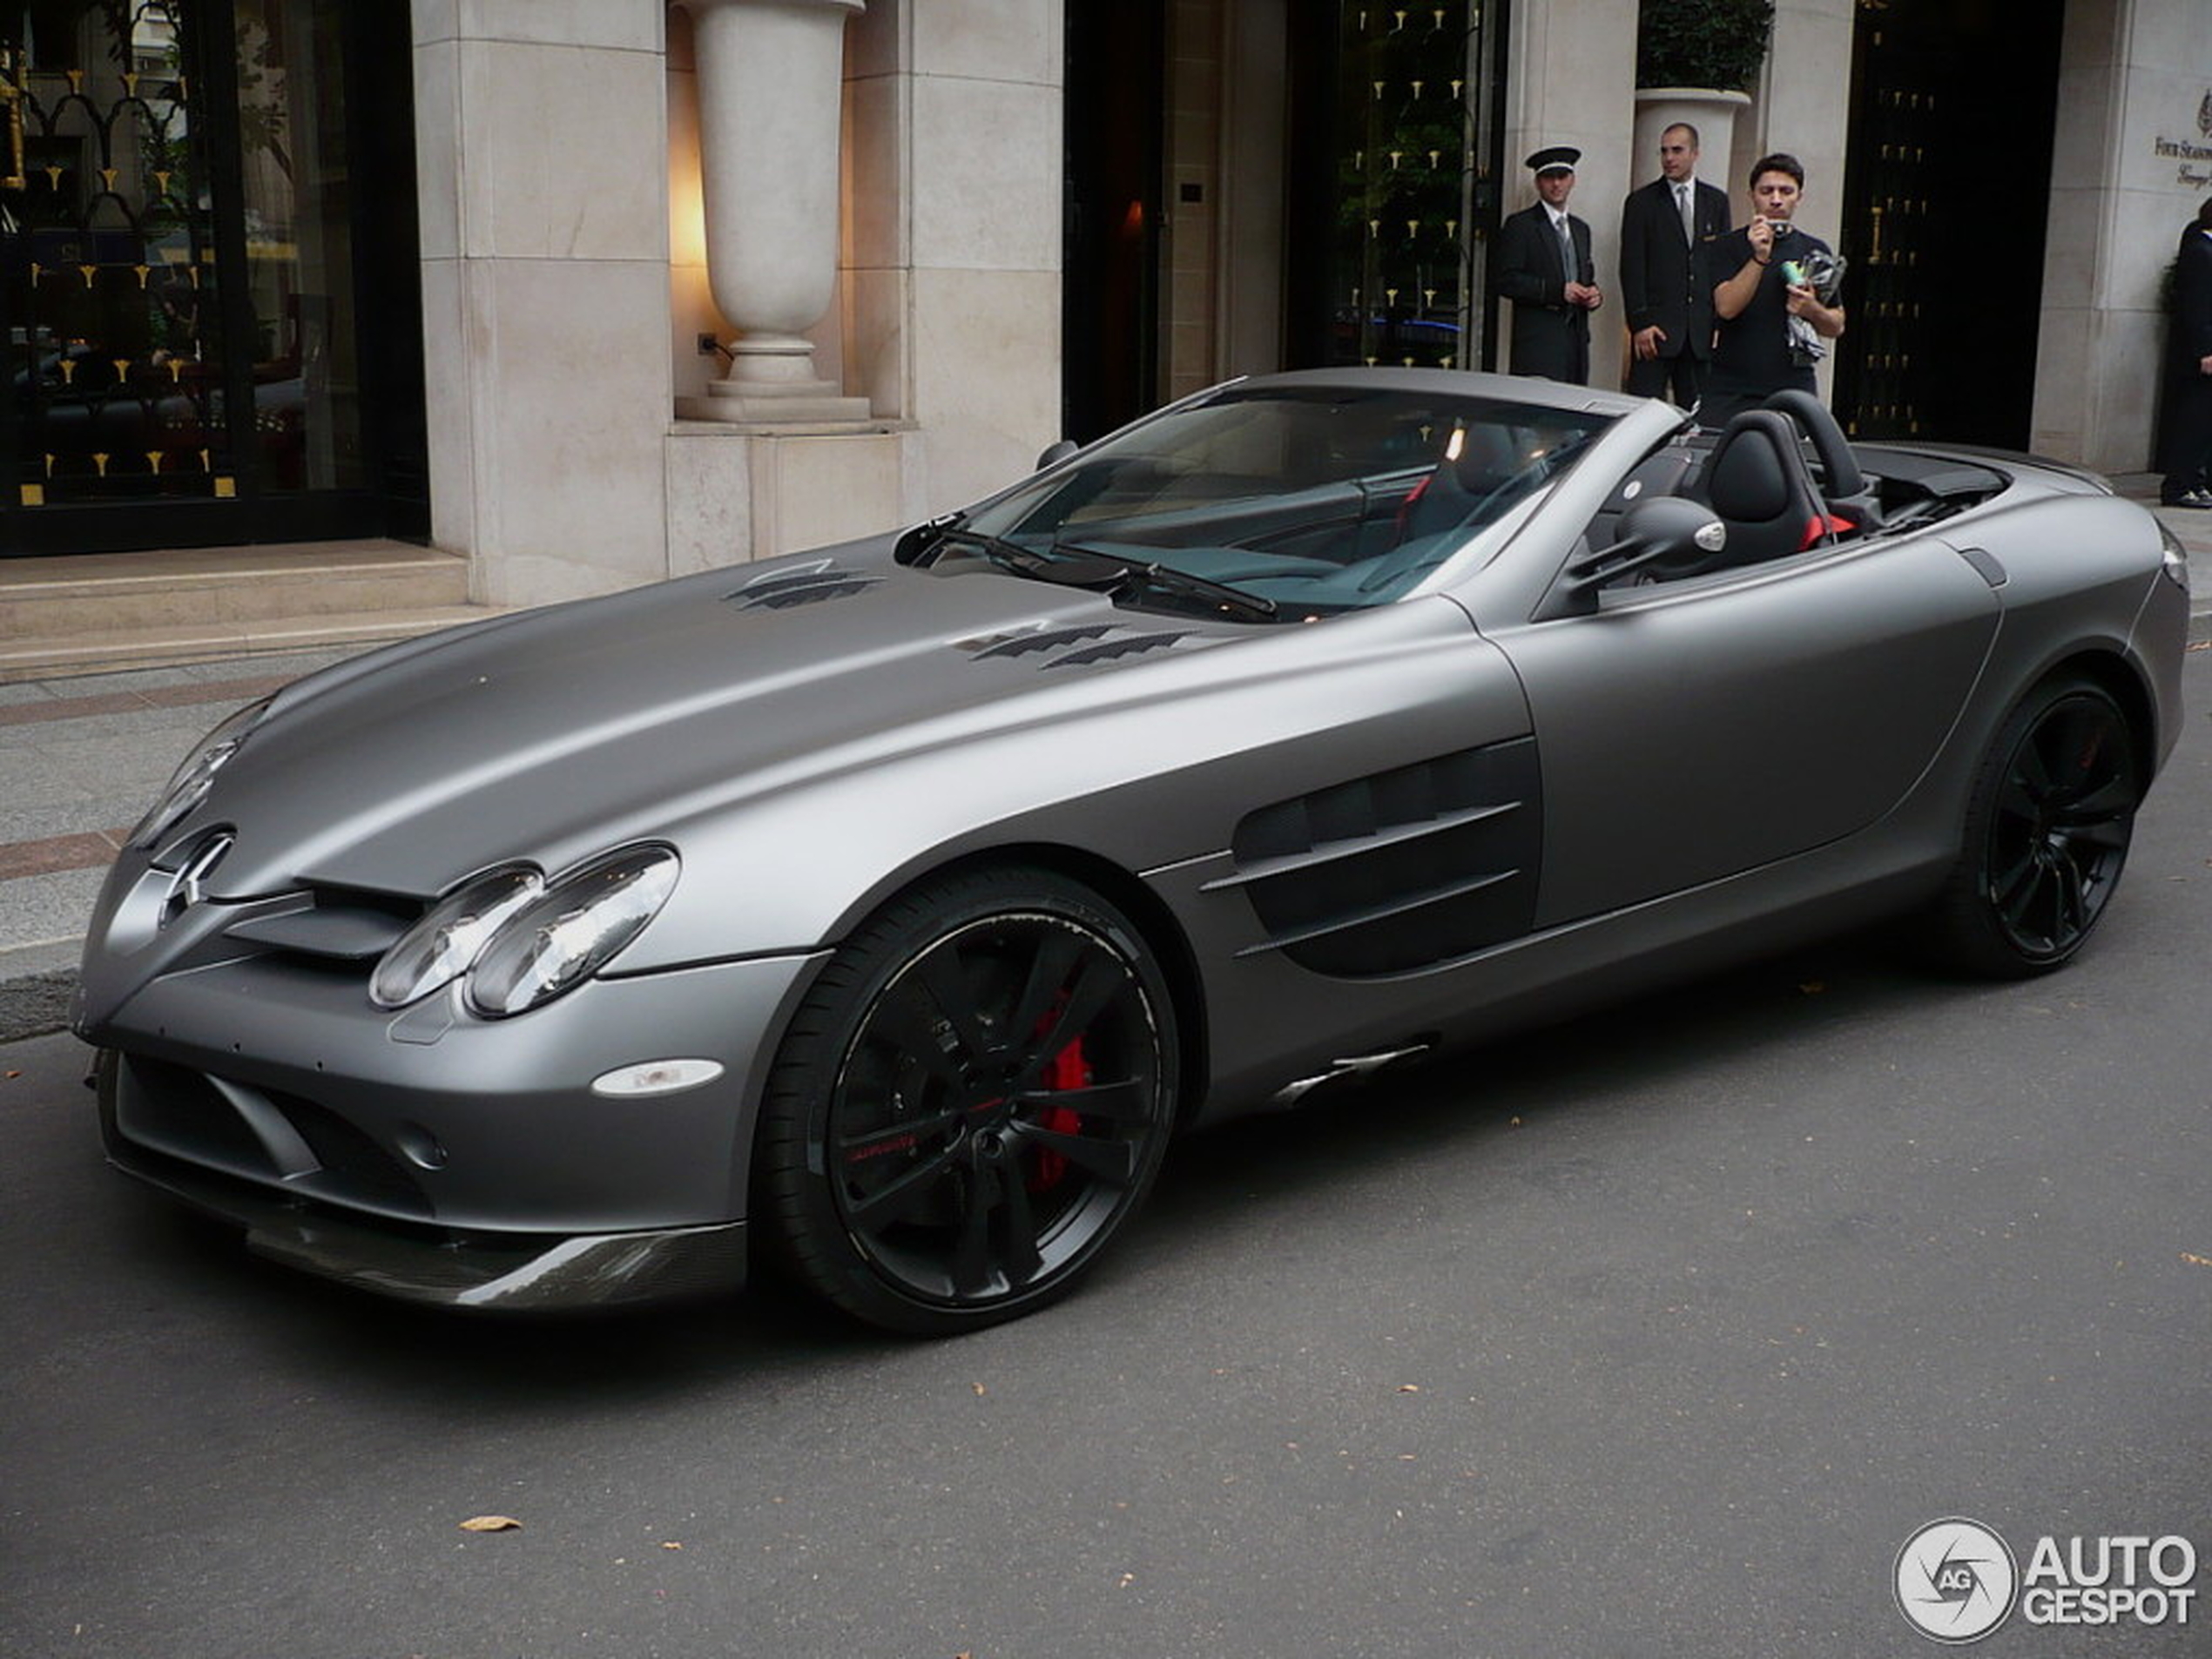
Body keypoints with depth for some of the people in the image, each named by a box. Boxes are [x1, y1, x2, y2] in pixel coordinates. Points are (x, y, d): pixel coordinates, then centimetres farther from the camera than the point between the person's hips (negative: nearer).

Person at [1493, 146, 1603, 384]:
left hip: (1576, 337, 6)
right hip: (1539, 341, -6)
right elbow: (1505, 280, -9)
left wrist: (1593, 294, 3)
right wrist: (1558, 291, -16)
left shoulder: (1581, 229, 21)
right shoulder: (1520, 225, 0)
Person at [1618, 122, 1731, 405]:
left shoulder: (1716, 201, 13)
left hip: (1703, 329, 3)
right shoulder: (1641, 202, 4)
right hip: (1655, 326, -3)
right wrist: (1640, 323, -11)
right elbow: (1631, 268, -2)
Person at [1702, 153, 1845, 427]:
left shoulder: (1816, 252, 12)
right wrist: (1759, 258, -21)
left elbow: (1836, 327, 16)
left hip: (1794, 389, 2)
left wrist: (1811, 309, -6)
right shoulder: (1726, 248, 5)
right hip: (1731, 391, -2)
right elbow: (1726, 307, -11)